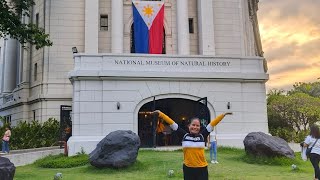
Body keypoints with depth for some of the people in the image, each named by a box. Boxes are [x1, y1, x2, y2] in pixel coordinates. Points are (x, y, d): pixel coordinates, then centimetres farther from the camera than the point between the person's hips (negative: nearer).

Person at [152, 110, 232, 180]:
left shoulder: (202, 136, 1)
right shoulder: (184, 135, 0)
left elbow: (213, 123, -2)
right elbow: (172, 123, -4)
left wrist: (223, 115, -4)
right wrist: (160, 114, -5)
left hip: (202, 168, 0)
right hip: (188, 168, 0)